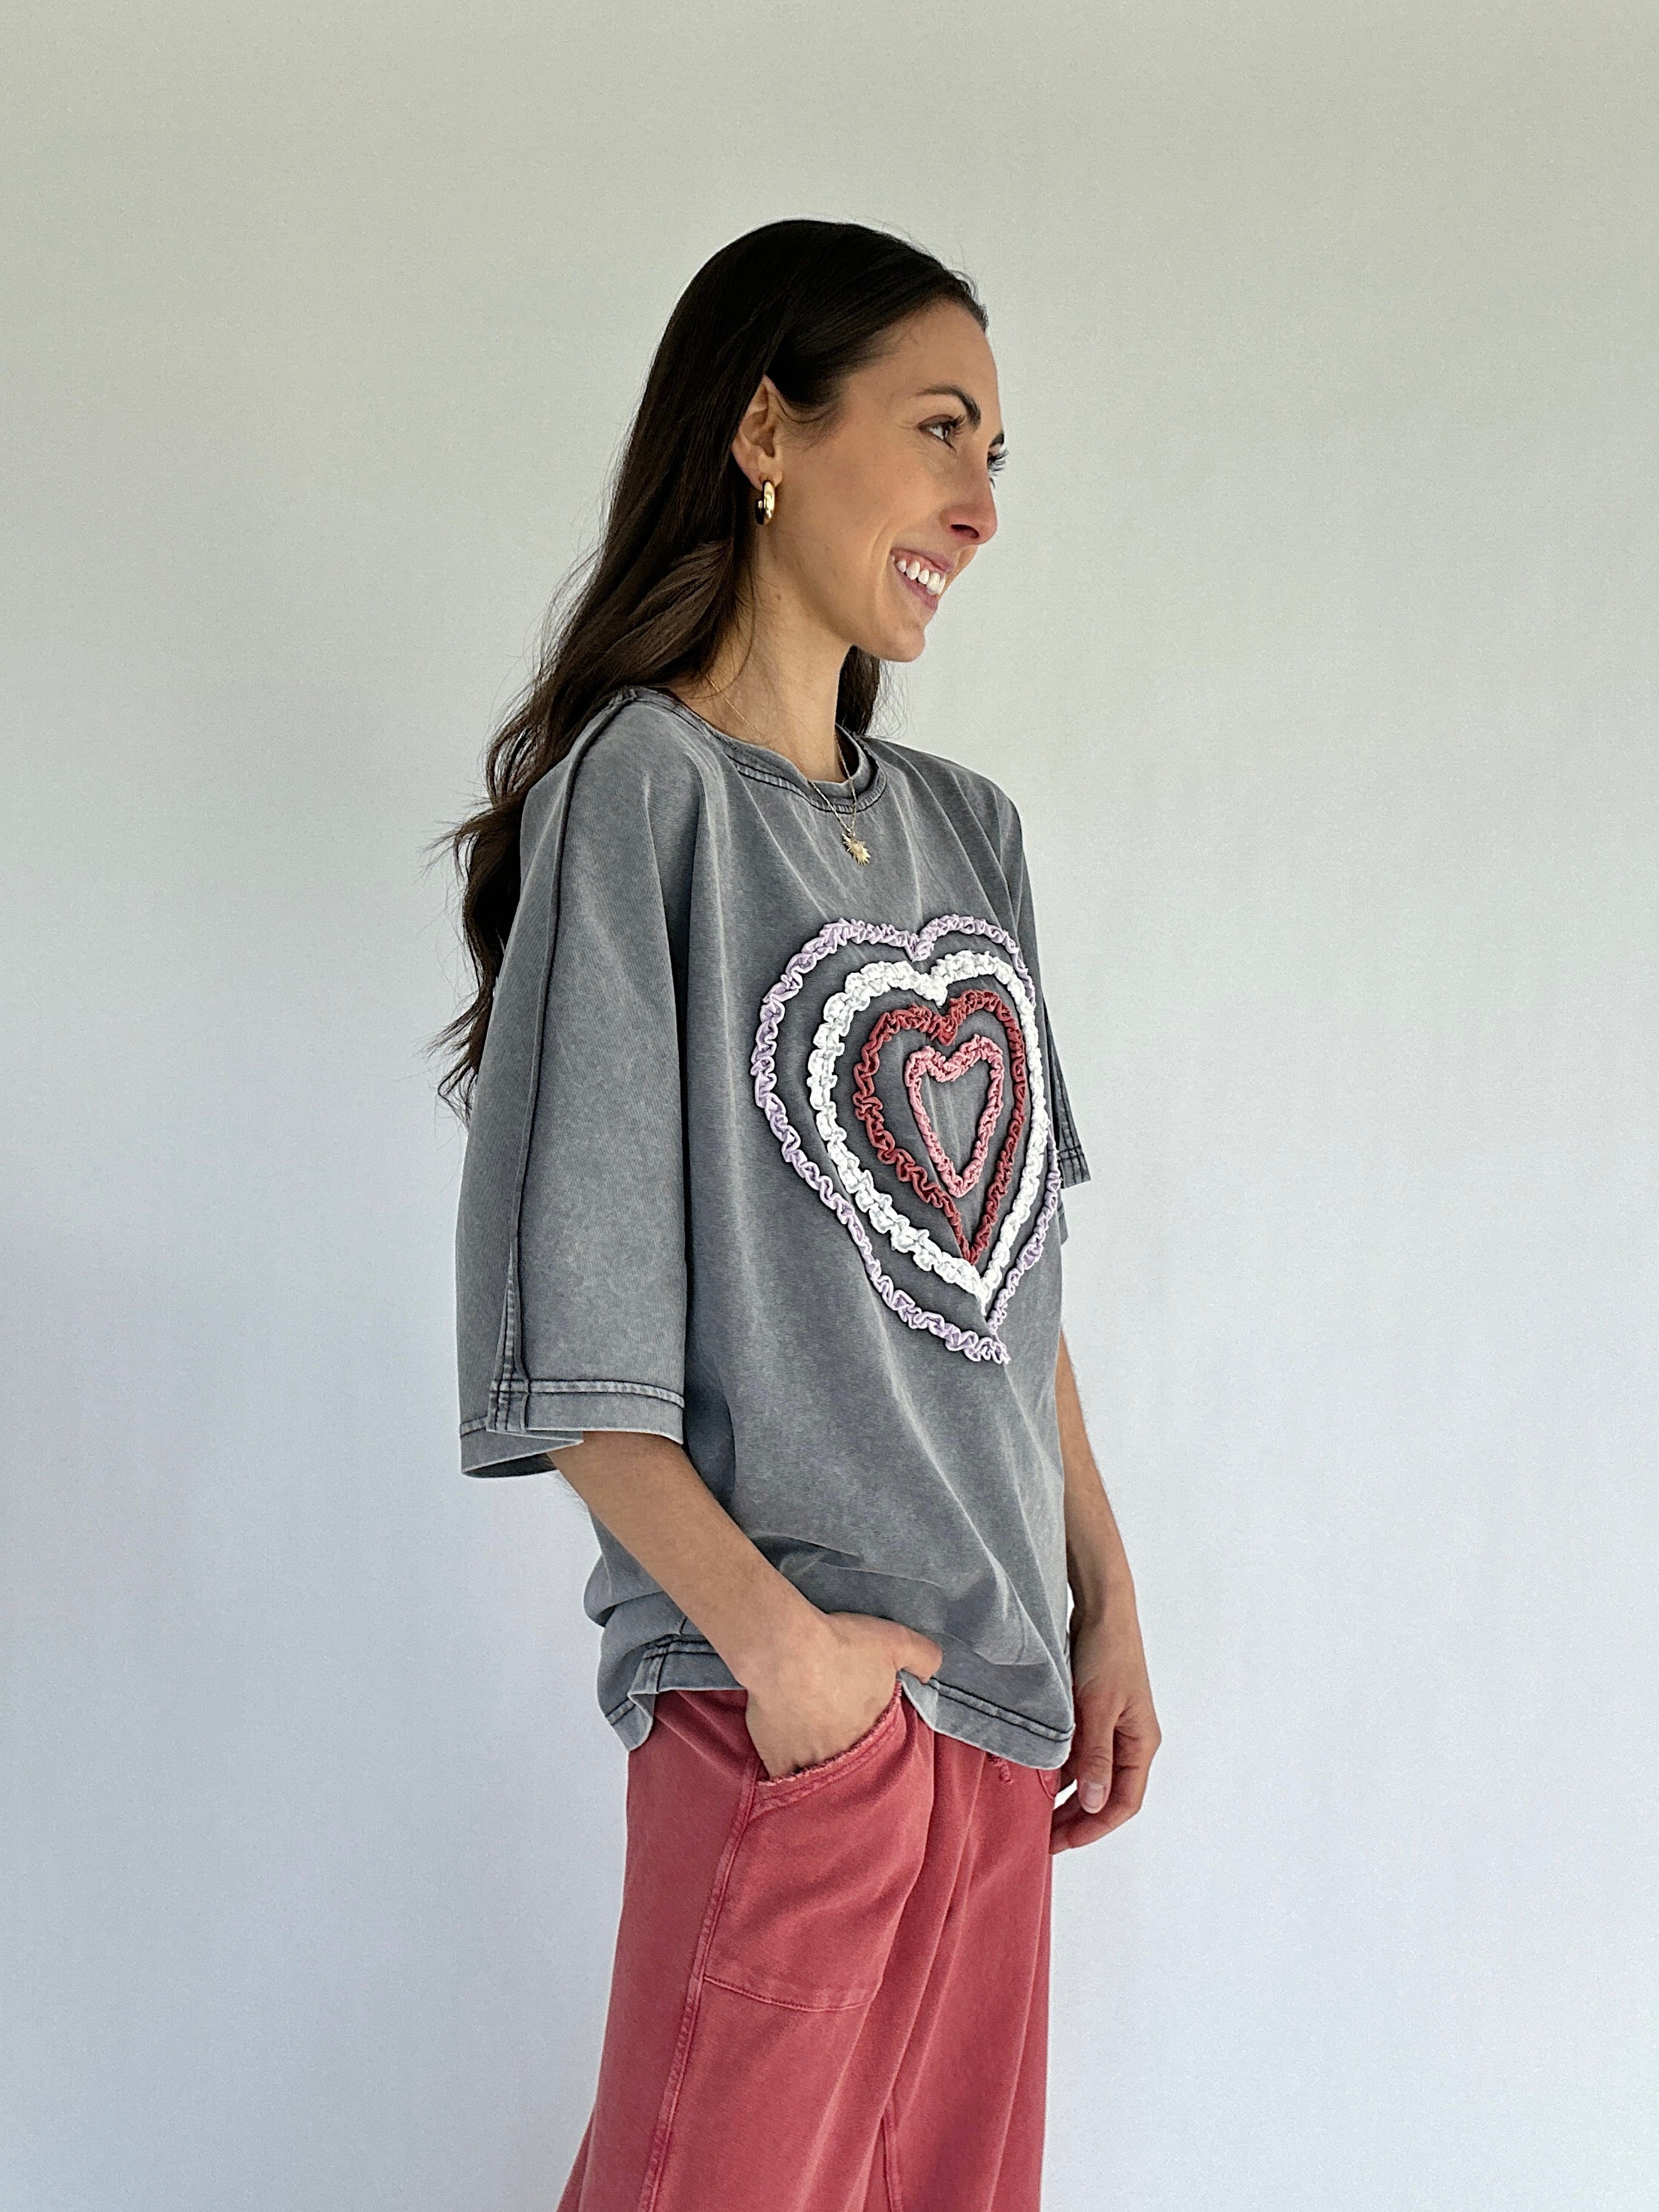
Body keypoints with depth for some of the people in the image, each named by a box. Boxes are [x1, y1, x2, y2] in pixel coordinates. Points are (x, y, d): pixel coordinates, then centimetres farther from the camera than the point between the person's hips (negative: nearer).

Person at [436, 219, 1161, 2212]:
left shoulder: (963, 830, 13)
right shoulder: (642, 784, -9)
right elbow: (565, 1319, -13)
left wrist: (1105, 1602, 11)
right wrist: (774, 1635, -17)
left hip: (1001, 1676, 7)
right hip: (791, 1682, -7)